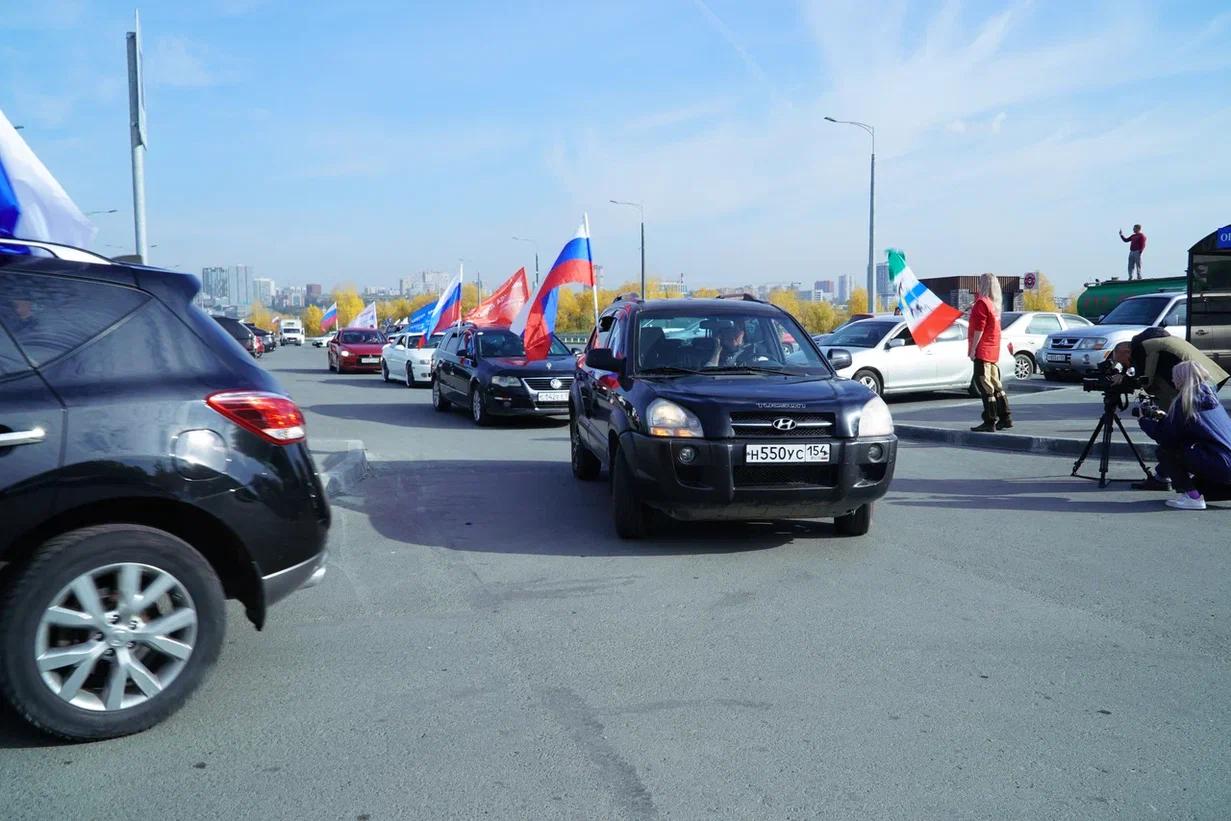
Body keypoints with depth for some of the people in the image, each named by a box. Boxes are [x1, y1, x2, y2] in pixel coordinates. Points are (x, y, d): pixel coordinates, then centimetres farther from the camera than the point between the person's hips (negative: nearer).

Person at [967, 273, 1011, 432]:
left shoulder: (982, 302, -12)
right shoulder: (995, 304, 15)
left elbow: (979, 328, -17)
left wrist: (973, 348, -15)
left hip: (983, 351, -9)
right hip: (993, 350, 9)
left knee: (984, 386, -8)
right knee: (995, 384, 15)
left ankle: (990, 422, -9)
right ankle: (1005, 418, 18)